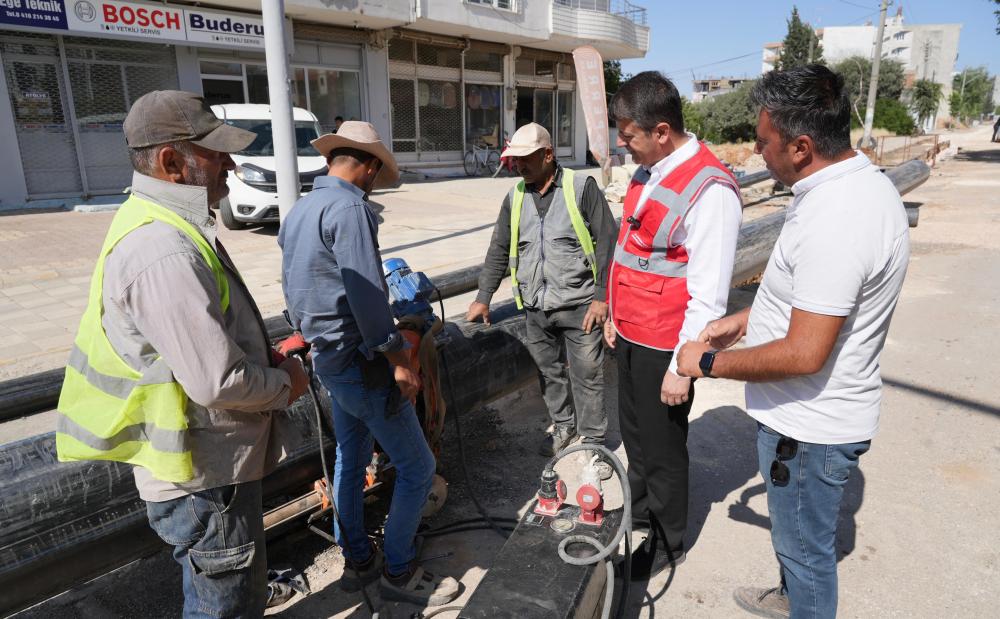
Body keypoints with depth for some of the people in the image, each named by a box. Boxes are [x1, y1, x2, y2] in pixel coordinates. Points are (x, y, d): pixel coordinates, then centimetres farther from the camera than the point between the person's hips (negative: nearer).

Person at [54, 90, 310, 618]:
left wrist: (269, 361, 3)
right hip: (204, 479, -10)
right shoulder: (164, 254, -29)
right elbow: (219, 382, -31)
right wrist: (285, 385, -11)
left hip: (206, 465, 10)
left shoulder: (159, 224, 7)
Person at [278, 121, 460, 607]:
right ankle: (398, 571, 16)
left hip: (326, 358, 10)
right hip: (359, 361, -10)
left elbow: (292, 290, 18)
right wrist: (399, 361, -17)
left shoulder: (299, 211, 11)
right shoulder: (349, 208, -18)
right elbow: (367, 295, -24)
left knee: (350, 460, 21)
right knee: (417, 466, 2)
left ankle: (358, 561, 34)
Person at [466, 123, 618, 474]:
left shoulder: (581, 188, -6)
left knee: (587, 375, 3)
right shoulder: (515, 197, 9)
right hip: (536, 307, 5)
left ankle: (592, 441, 20)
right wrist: (483, 298, 10)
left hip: (579, 305, -4)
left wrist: (601, 296, -12)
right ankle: (563, 426, 36)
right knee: (549, 372, 15)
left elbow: (606, 243, -8)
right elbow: (499, 251, 14)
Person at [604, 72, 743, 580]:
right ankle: (641, 514, 45)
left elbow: (708, 294, -21)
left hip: (663, 347, -8)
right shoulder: (648, 172, 6)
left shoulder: (709, 190, -21)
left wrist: (682, 366, -18)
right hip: (630, 336, 8)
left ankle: (667, 544, 32)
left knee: (662, 448, 9)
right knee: (634, 434, 22)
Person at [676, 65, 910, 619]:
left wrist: (709, 361, -19)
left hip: (810, 426, -10)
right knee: (796, 531, 31)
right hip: (814, 413, 10)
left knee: (804, 546, 14)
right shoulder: (863, 180, 3)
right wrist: (745, 320, 11)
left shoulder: (834, 221, -32)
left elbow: (804, 355, -31)